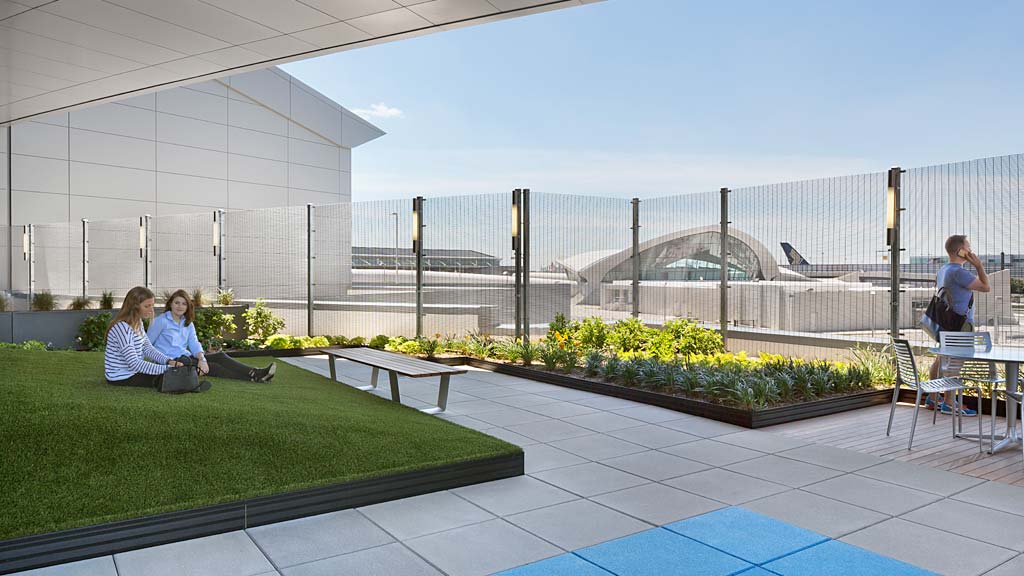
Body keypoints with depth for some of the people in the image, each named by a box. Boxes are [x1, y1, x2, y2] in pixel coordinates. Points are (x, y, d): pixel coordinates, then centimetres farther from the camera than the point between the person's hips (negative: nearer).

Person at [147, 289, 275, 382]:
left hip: (186, 357, 7)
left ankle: (256, 373, -32)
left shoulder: (188, 323, 16)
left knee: (220, 356, -16)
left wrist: (201, 359, -15)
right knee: (210, 367, -24)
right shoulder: (161, 321, -3)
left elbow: (194, 344, 2)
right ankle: (253, 377, -35)